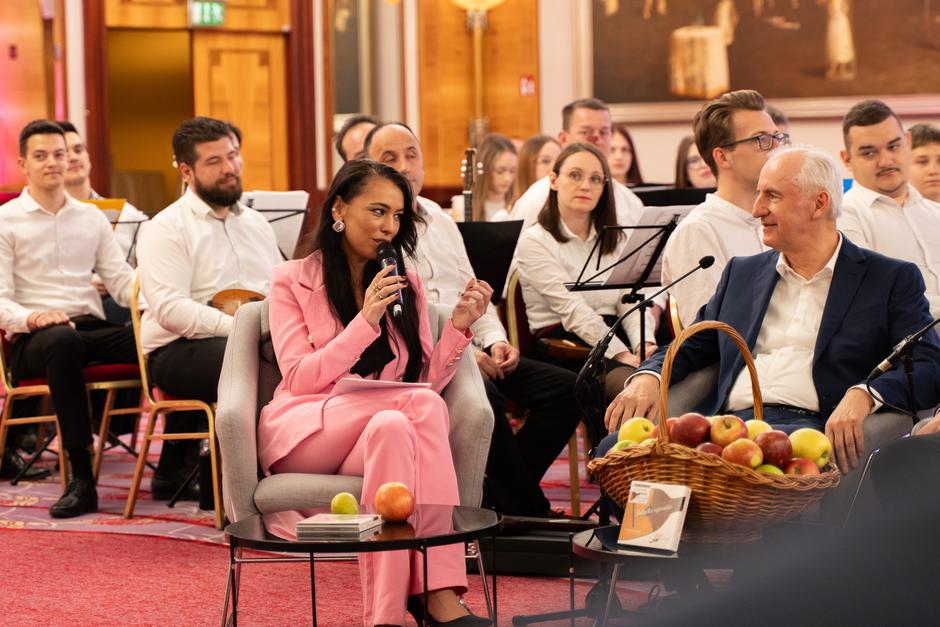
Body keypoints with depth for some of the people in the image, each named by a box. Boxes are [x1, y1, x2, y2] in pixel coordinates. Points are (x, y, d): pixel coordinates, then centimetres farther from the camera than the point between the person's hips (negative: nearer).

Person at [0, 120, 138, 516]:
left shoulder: (91, 217, 20)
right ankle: (81, 479, -39)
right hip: (34, 338, -4)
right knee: (63, 342, -43)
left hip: (93, 330, 4)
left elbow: (121, 279, 12)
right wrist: (32, 318, -27)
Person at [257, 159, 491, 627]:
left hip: (377, 427, 3)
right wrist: (366, 321, -16)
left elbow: (426, 381, 8)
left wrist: (459, 326, -7)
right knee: (421, 406, -32)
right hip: (305, 431, -3)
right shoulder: (292, 280, 6)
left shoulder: (406, 286, 17)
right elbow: (299, 379, -7)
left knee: (393, 427, -36)